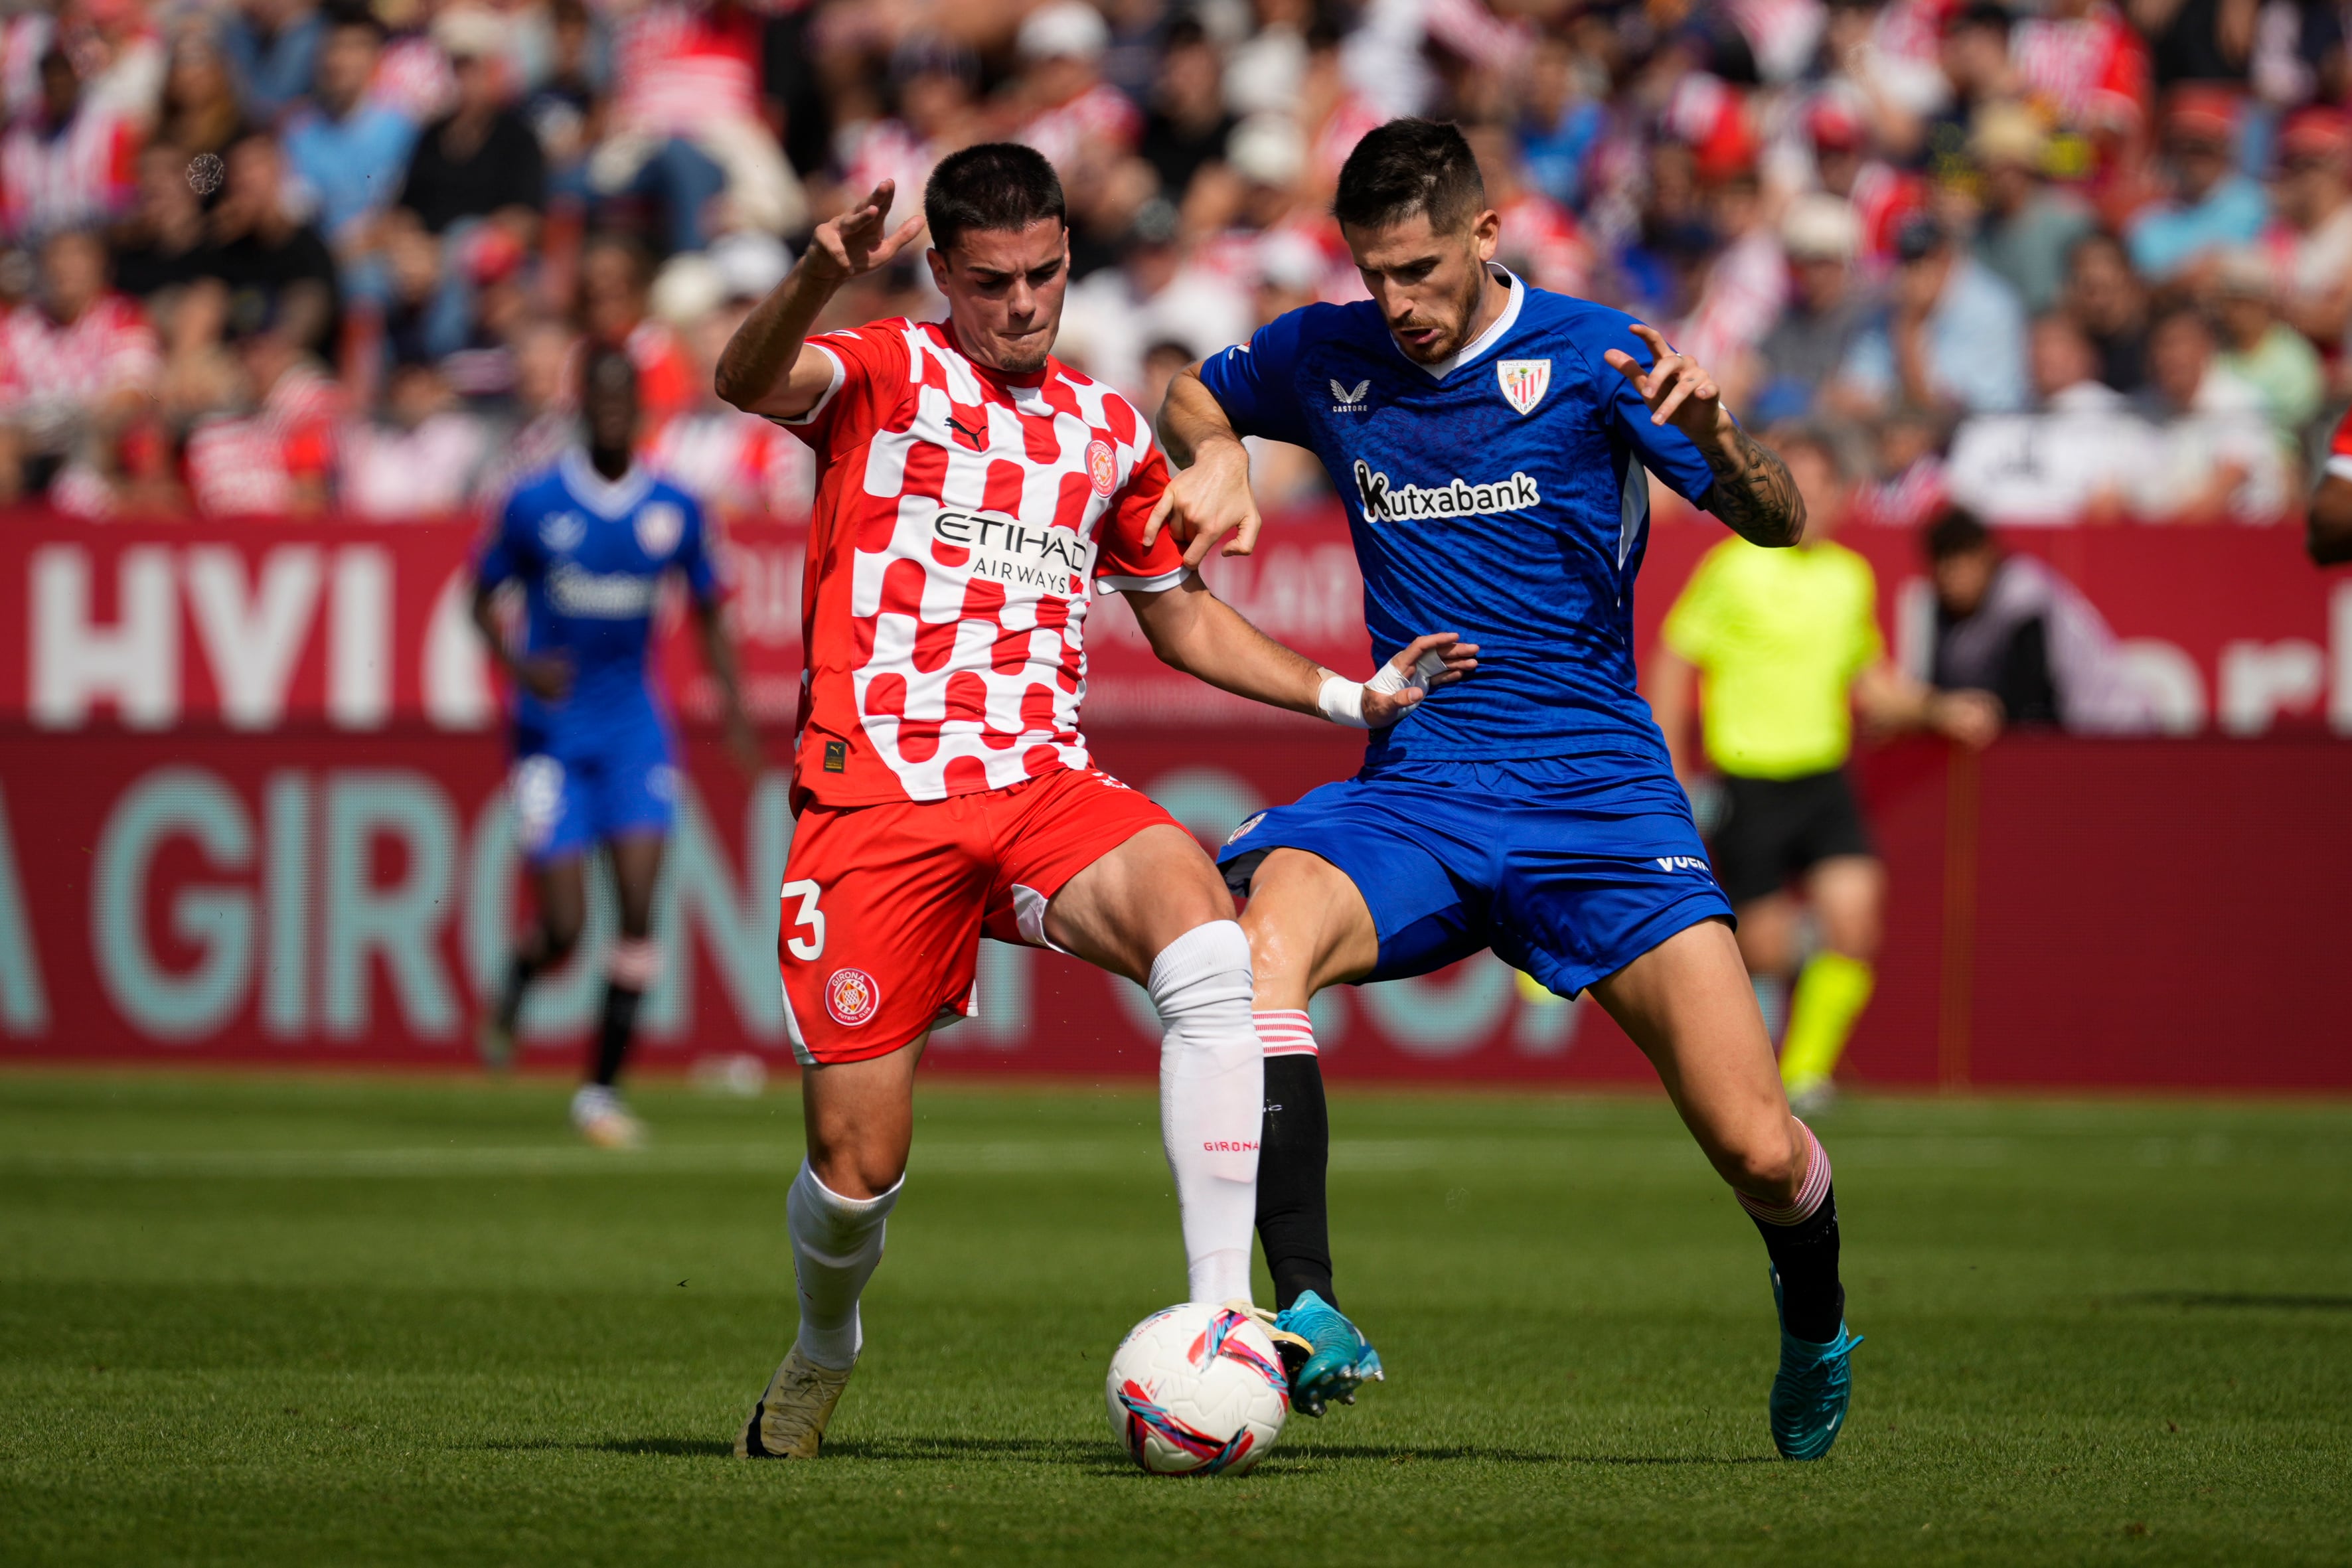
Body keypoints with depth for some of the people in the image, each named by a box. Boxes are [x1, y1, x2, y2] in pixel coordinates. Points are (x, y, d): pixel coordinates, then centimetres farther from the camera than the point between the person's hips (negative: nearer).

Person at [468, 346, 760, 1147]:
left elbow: (709, 613, 13)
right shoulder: (535, 502, -6)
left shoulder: (674, 510, 1)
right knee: (563, 925, -7)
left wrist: (735, 715, 3)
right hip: (552, 729, -2)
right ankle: (514, 985, 30)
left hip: (634, 728, 2)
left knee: (639, 914, -10)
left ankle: (602, 1087, 1)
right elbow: (482, 595, 4)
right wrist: (519, 665, -15)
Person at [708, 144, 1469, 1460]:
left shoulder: (1108, 430, 18)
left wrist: (1350, 698, 18)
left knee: (1210, 951, -29)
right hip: (875, 795, -3)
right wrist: (823, 276, -40)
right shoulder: (882, 376, 3)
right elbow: (748, 382, -19)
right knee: (859, 1168, -4)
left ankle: (1220, 1318, -29)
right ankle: (824, 1353, 32)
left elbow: (1182, 615, 30)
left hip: (1043, 784, 3)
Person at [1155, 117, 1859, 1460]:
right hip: (1414, 792, 2)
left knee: (1759, 1154, -12)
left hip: (1597, 791, -2)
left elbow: (1778, 525, -8)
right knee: (1266, 937, -33)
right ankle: (1310, 1315, -34)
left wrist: (1715, 436, -29)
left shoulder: (1590, 356, -3)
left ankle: (1814, 1314, 24)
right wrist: (1214, 456, 5)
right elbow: (1195, 395, 28)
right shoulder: (1329, 359, 7)